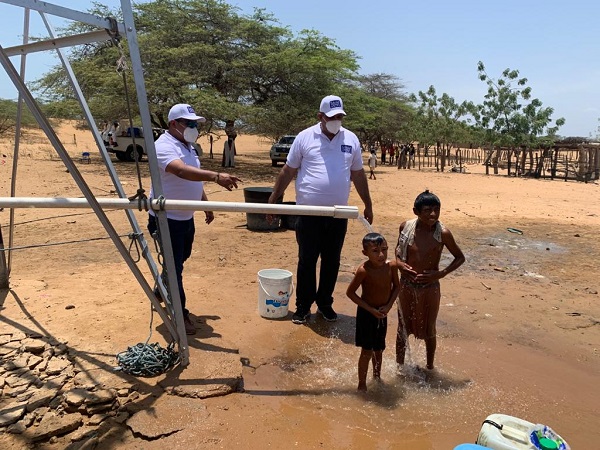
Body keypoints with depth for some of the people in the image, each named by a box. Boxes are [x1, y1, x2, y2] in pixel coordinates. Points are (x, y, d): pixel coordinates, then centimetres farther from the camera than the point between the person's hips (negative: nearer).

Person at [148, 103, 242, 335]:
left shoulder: (188, 146, 11)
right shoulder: (165, 146, -21)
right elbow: (182, 171, -41)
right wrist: (215, 176, -52)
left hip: (186, 217, 10)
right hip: (167, 219, -10)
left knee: (180, 261, 22)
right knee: (174, 266, -1)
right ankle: (180, 314, 11)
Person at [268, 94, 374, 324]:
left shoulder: (351, 139, 6)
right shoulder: (305, 137, -2)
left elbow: (358, 175, 14)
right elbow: (287, 171, 2)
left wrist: (368, 205, 16)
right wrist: (273, 200, 1)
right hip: (309, 212, -2)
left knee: (331, 262, 12)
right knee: (306, 261, 6)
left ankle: (325, 303, 28)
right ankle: (303, 306, 20)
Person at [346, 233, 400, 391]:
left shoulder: (391, 267, -13)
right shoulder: (363, 270, -26)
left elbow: (396, 286, 4)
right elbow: (350, 292, -18)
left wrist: (388, 305, -9)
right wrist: (371, 309, -18)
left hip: (382, 314, 5)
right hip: (366, 314, -5)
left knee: (379, 349, 21)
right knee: (367, 351, 1)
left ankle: (377, 377, 42)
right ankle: (362, 384, 18)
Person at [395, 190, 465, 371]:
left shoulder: (443, 233, -15)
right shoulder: (406, 227, -9)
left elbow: (460, 257, -3)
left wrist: (441, 273, -15)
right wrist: (399, 263, -9)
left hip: (430, 288, -2)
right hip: (407, 286, 2)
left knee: (429, 330, 15)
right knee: (403, 329, 16)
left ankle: (429, 367, 37)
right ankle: (399, 366, 36)